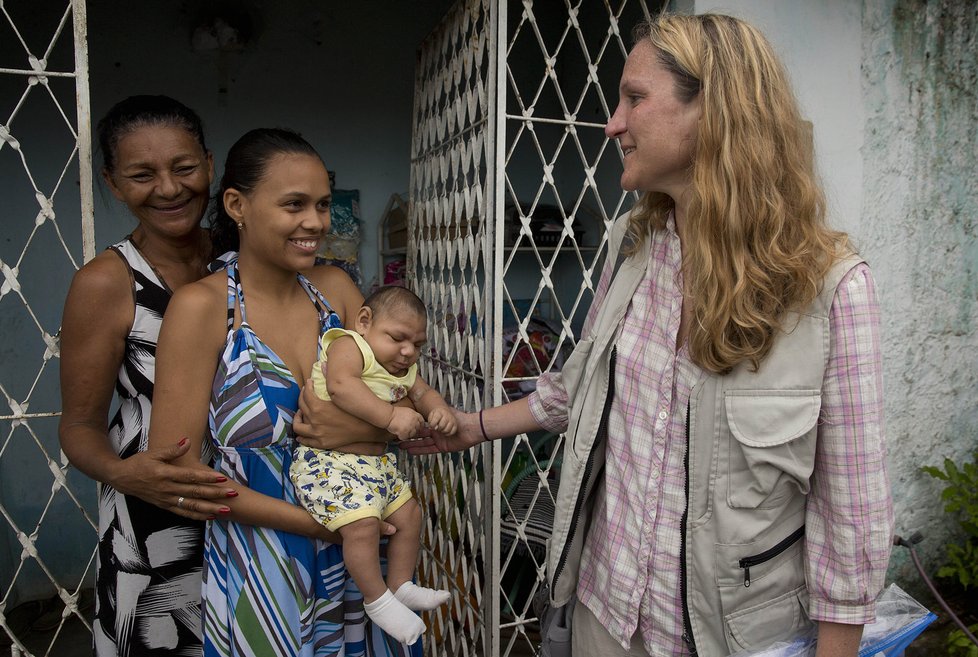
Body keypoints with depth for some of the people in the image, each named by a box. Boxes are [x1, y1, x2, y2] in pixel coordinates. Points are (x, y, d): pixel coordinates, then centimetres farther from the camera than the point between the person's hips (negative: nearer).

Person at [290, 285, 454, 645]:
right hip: (327, 459, -9)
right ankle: (377, 600, -1)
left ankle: (400, 586, 31)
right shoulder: (348, 345, -13)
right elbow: (340, 385, -30)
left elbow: (423, 392, 14)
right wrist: (391, 416, -34)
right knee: (362, 523, -23)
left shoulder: (404, 370, 13)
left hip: (377, 462, 9)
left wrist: (439, 410, -11)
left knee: (409, 513, 14)